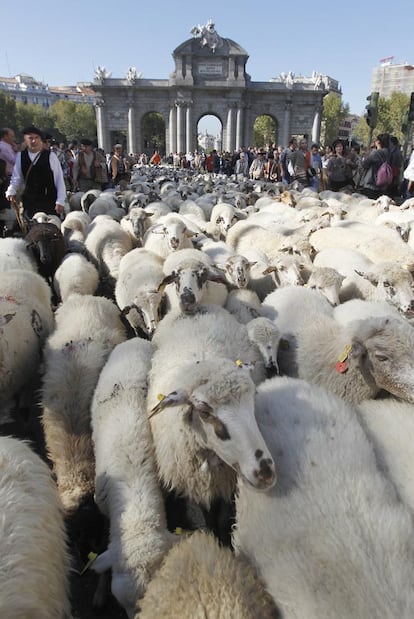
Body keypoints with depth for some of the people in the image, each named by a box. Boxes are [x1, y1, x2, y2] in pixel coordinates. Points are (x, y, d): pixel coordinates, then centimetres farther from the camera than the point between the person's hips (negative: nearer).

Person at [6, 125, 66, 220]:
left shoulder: (50, 156, -6)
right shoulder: (20, 156, 4)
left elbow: (59, 180, -5)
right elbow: (17, 178, 9)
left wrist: (60, 202, -9)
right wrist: (11, 191, -9)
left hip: (50, 202, -3)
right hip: (29, 202, 3)